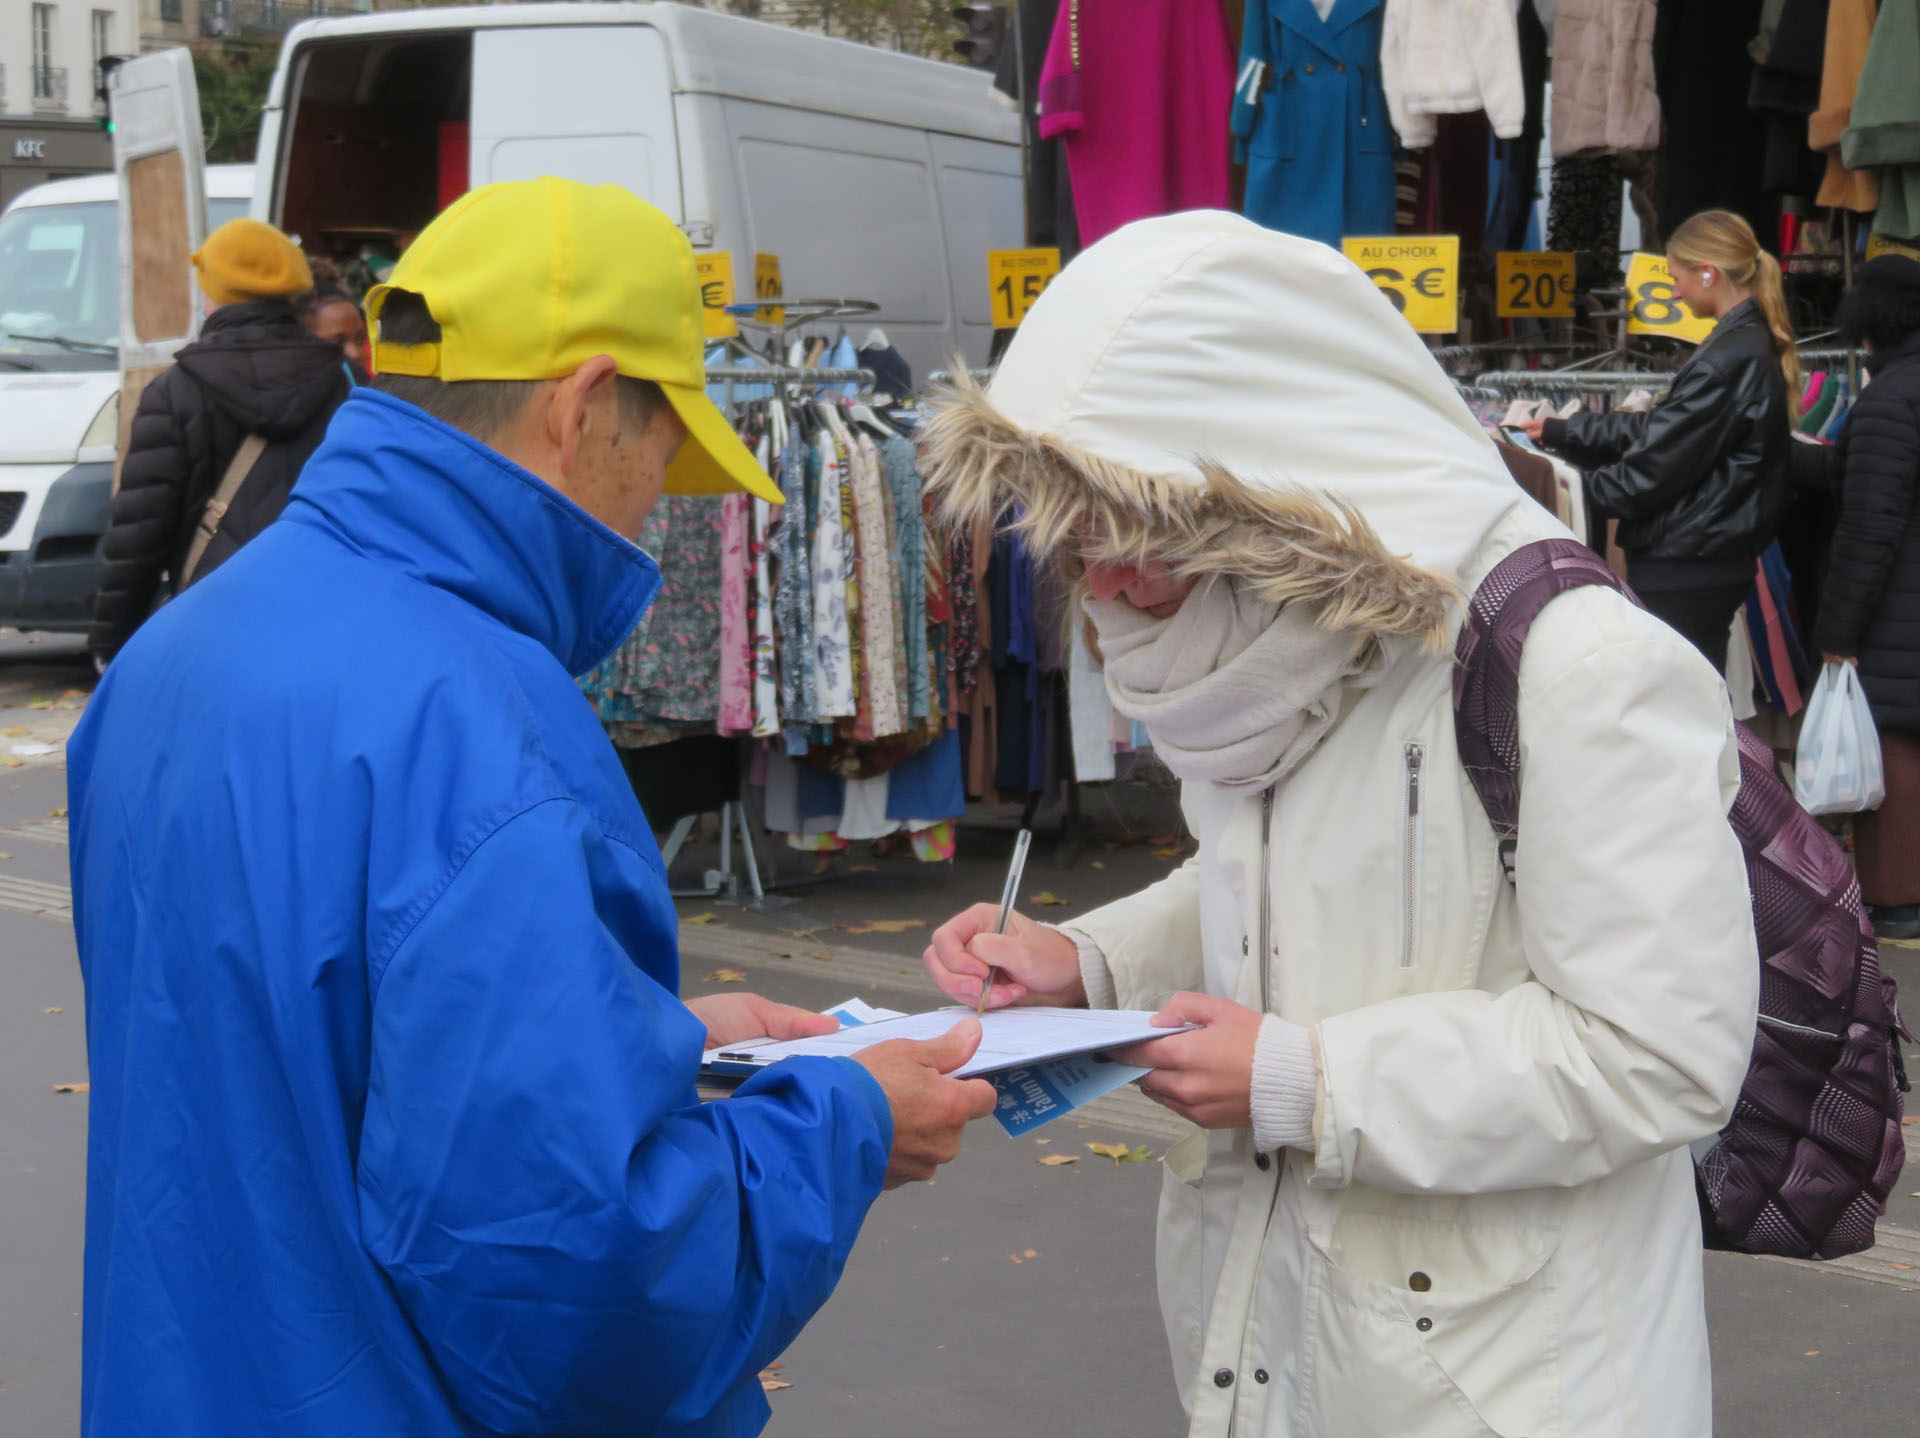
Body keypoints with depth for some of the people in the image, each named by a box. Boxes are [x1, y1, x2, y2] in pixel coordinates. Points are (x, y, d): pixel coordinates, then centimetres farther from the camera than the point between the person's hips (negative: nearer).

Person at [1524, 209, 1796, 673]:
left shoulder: (1725, 362, -20)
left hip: (1684, 572, -10)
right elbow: (1660, 429, 18)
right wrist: (1561, 433, 21)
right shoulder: (1756, 346, 13)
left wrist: (1583, 490, -4)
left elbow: (1658, 465, -19)